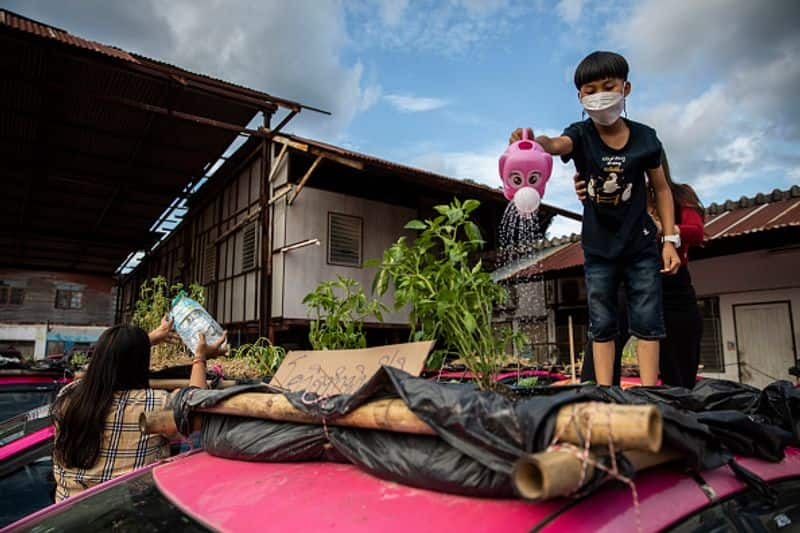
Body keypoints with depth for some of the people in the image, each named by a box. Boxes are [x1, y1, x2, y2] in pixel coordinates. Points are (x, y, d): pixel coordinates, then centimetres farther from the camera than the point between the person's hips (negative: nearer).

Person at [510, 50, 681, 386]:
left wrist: (670, 239, -1)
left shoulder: (644, 137, -4)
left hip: (641, 245, 0)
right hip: (598, 249, 0)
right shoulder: (581, 135, -7)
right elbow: (557, 144, -32)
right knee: (602, 325, 6)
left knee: (647, 321, 2)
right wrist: (533, 142, -56)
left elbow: (661, 189, 4)